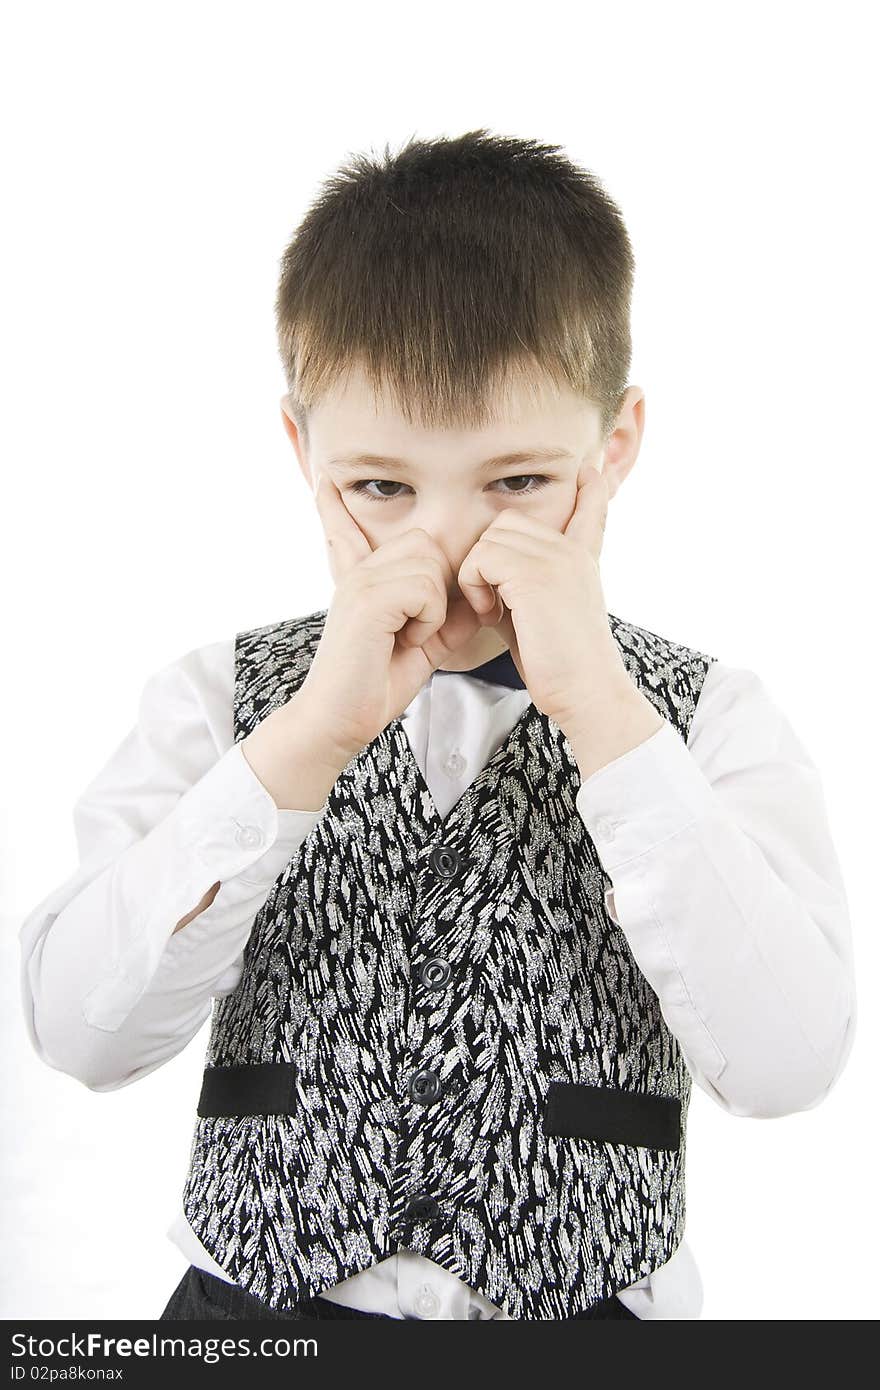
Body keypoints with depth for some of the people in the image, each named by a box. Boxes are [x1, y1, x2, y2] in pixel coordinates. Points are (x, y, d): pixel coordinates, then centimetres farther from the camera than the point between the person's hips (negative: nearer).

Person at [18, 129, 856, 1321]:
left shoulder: (707, 717, -3)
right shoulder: (221, 700, -1)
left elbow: (786, 1065, -16)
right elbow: (81, 1033, -12)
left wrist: (600, 707, -20)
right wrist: (309, 736, -21)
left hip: (586, 1301, 1)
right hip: (257, 1297, 0)